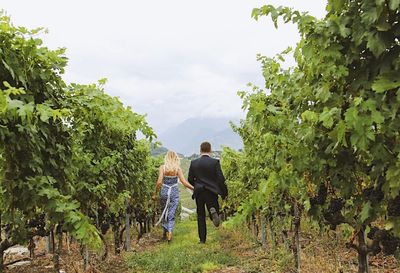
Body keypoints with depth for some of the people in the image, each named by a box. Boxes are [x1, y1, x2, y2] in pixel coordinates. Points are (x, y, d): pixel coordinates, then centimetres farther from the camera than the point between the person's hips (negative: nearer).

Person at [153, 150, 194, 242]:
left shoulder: (162, 167, -6)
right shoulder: (178, 168, -5)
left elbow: (159, 182, -11)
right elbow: (184, 182, -9)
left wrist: (155, 193, -2)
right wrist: (194, 188, -1)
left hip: (164, 191, 1)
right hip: (174, 192, 0)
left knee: (164, 213, 18)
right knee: (172, 214, 4)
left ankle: (165, 232, 26)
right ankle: (169, 231, -16)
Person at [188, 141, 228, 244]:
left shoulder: (194, 163, -1)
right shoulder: (215, 162, -7)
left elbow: (190, 179, 2)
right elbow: (221, 179, -9)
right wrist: (224, 192, 2)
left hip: (198, 193, 2)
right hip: (211, 192, -2)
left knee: (201, 216, 12)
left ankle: (202, 239, 11)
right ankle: (213, 211, -25)